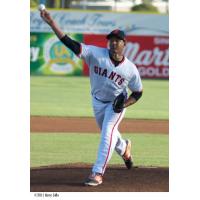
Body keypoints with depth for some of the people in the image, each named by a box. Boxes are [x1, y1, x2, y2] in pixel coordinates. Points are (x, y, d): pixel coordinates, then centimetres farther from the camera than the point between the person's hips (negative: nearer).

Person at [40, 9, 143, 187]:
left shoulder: (131, 69, -19)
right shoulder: (96, 54, -21)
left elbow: (138, 92, -4)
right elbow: (70, 43, -30)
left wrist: (125, 104, -24)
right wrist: (51, 22, -41)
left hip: (117, 104, -3)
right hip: (98, 102, 3)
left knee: (108, 132, -23)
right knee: (108, 134, 22)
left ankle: (98, 173, -23)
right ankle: (124, 149, 56)